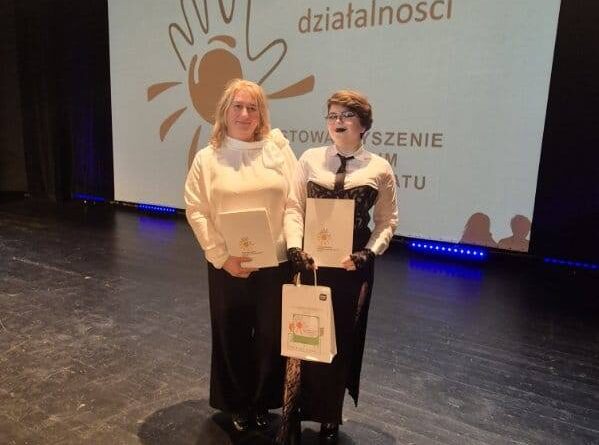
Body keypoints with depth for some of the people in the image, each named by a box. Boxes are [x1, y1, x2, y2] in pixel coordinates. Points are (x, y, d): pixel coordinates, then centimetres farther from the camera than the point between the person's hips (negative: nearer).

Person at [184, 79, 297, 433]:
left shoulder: (279, 150, 1)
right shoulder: (207, 158, 0)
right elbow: (196, 211, -4)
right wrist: (222, 257, -11)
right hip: (228, 267, 0)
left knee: (272, 336, 12)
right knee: (232, 337, 13)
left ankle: (262, 402, 36)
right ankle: (238, 405, 37)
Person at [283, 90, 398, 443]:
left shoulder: (380, 169, -1)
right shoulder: (310, 159, 1)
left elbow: (387, 222, 2)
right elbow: (294, 208, -1)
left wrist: (368, 254, -13)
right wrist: (295, 248, -15)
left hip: (352, 266, 0)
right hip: (311, 261, 1)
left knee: (342, 340, 12)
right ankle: (295, 413, 31)